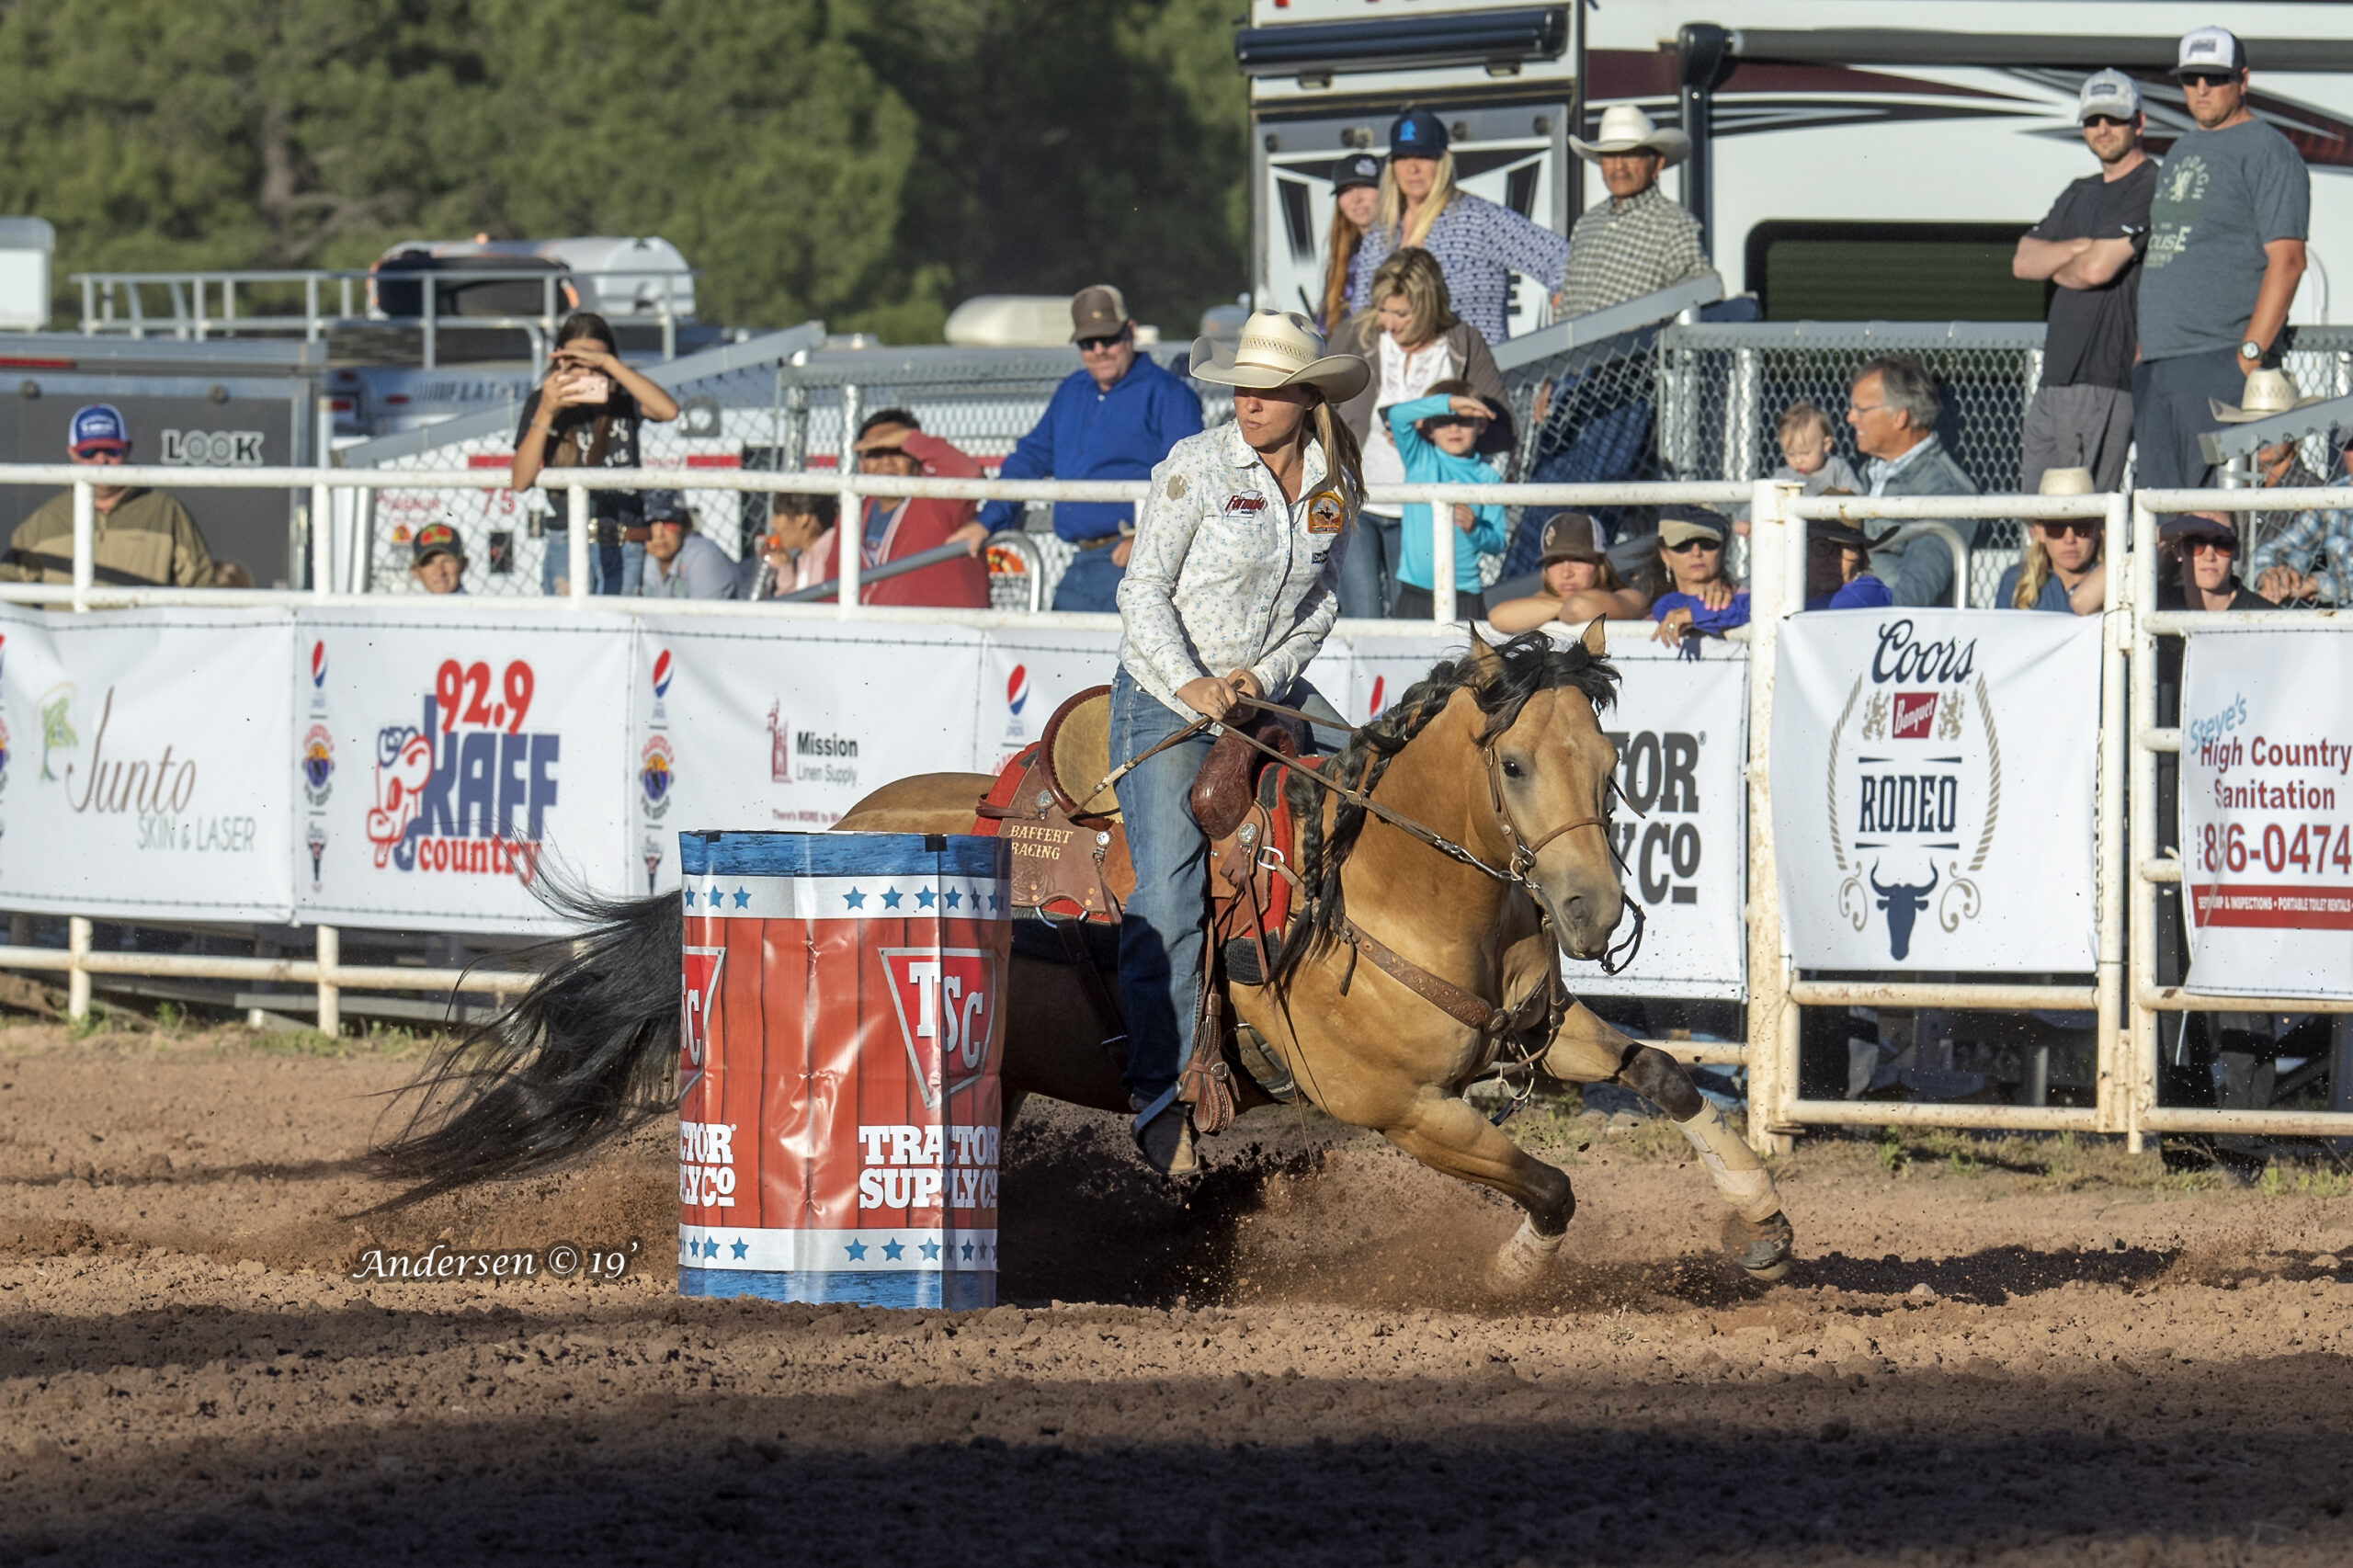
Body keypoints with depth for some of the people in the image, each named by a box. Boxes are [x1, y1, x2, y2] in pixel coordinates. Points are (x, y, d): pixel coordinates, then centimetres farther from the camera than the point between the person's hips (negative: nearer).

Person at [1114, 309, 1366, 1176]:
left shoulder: (1335, 482, 3)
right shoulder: (1197, 467, -11)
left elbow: (1321, 601, 10)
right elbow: (1143, 591, -11)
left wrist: (1266, 675, -7)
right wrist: (1191, 685, -22)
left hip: (1270, 691, 6)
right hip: (1167, 693, -5)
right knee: (1169, 894, -15)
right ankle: (1157, 1095, -15)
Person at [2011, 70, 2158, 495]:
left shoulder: (2149, 188, -7)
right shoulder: (2079, 195, 22)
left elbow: (2098, 268, -16)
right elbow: (2023, 261, 11)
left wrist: (2053, 266, 6)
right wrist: (2080, 247, -6)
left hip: (2104, 380, -9)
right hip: (2056, 377, 9)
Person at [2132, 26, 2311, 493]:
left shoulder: (2266, 152, -5)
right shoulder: (2181, 152, 22)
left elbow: (2286, 260, -13)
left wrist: (2250, 354, -20)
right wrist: (2141, 349, 19)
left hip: (2221, 362, -9)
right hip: (2155, 364, 9)